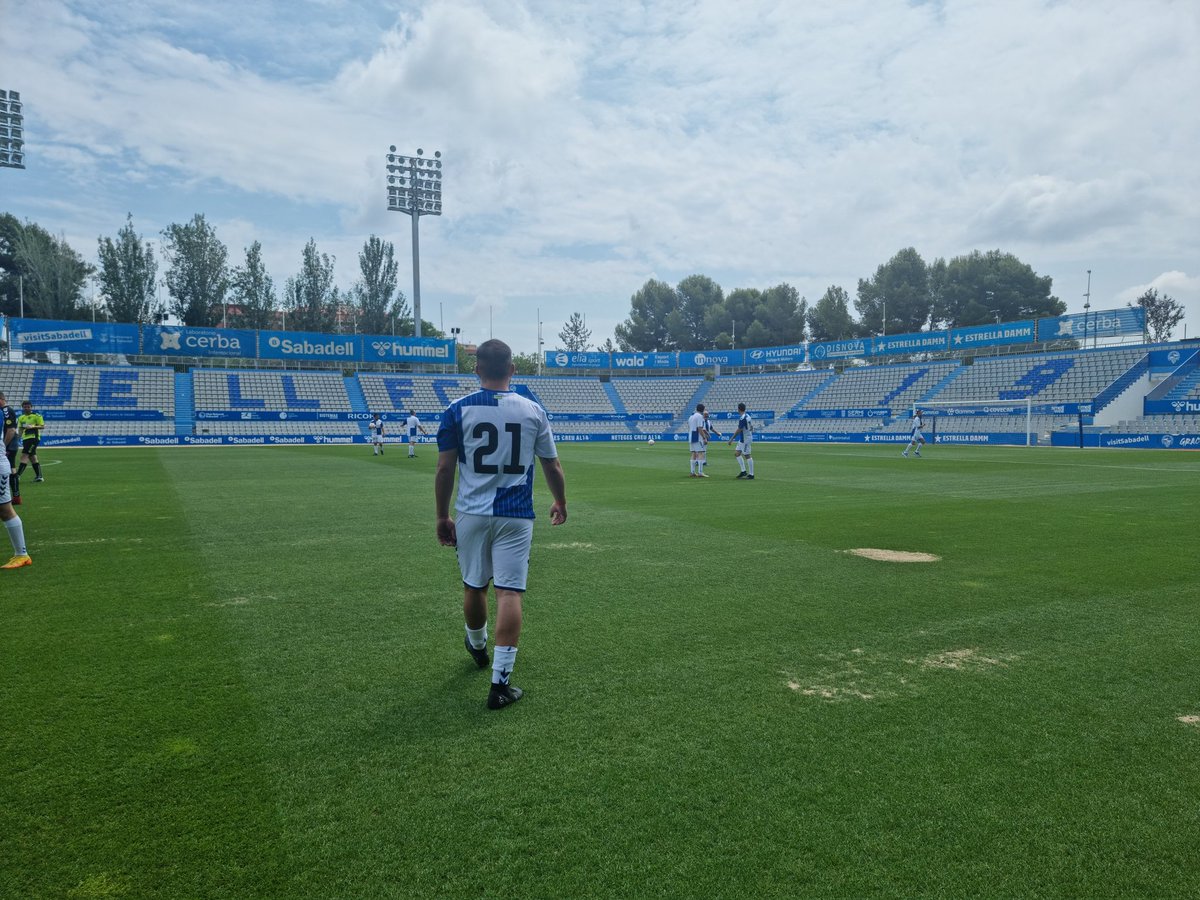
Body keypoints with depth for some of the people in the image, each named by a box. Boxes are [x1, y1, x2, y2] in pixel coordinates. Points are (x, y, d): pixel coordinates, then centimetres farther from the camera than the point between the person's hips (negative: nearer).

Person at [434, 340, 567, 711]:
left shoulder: (458, 409, -3)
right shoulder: (533, 411, 0)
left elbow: (444, 469, -3)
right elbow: (552, 466, 7)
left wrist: (442, 517, 7)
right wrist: (560, 503, 23)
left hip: (471, 514, 1)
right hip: (516, 516, -1)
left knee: (474, 587, 19)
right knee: (509, 593, -1)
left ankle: (477, 645, 45)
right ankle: (500, 683, -1)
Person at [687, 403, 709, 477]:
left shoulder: (691, 416, 16)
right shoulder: (699, 416, -10)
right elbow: (700, 429, -17)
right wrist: (704, 438, -16)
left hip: (691, 438, 9)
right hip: (698, 438, -9)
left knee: (694, 454, 13)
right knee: (701, 454, -8)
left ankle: (692, 472, 13)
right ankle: (700, 472, -14)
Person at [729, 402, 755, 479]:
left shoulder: (742, 418, -20)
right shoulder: (747, 416, 9)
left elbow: (738, 430, -20)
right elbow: (751, 427, 16)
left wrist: (731, 439, -15)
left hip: (745, 440, -10)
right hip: (742, 439, 10)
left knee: (747, 456, -4)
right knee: (737, 453, 12)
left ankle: (751, 474, 1)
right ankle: (743, 471, 13)